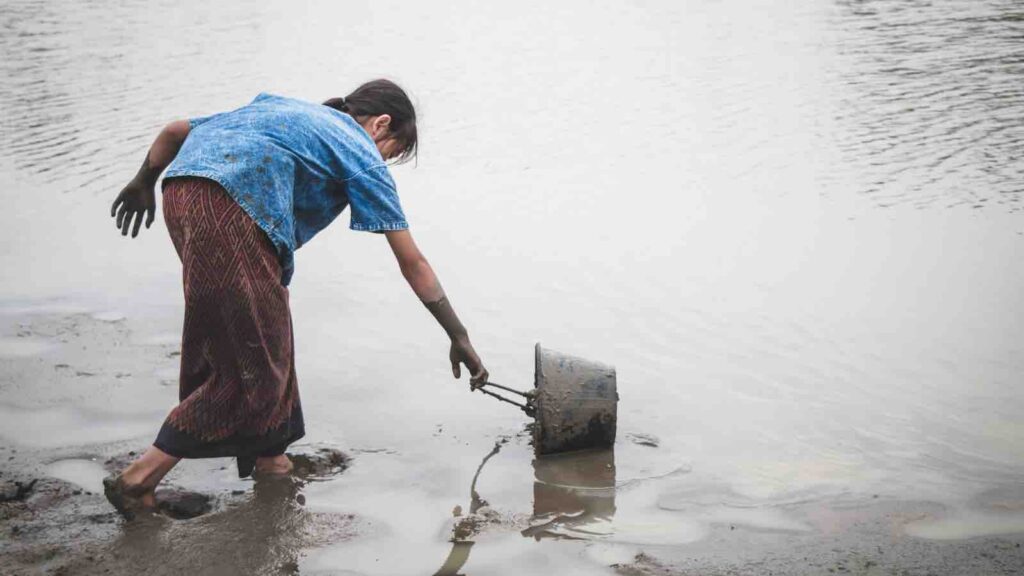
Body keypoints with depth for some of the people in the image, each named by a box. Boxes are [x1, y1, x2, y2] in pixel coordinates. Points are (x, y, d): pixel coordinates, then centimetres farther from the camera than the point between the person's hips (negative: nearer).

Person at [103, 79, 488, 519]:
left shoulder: (280, 107, 34)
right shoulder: (361, 153, 16)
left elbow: (175, 131, 30)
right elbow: (413, 264, 15)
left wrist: (143, 183, 45)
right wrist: (459, 338, 19)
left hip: (180, 188, 8)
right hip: (231, 208, -8)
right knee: (254, 365, 3)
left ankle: (267, 455, 30)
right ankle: (139, 479, 4)